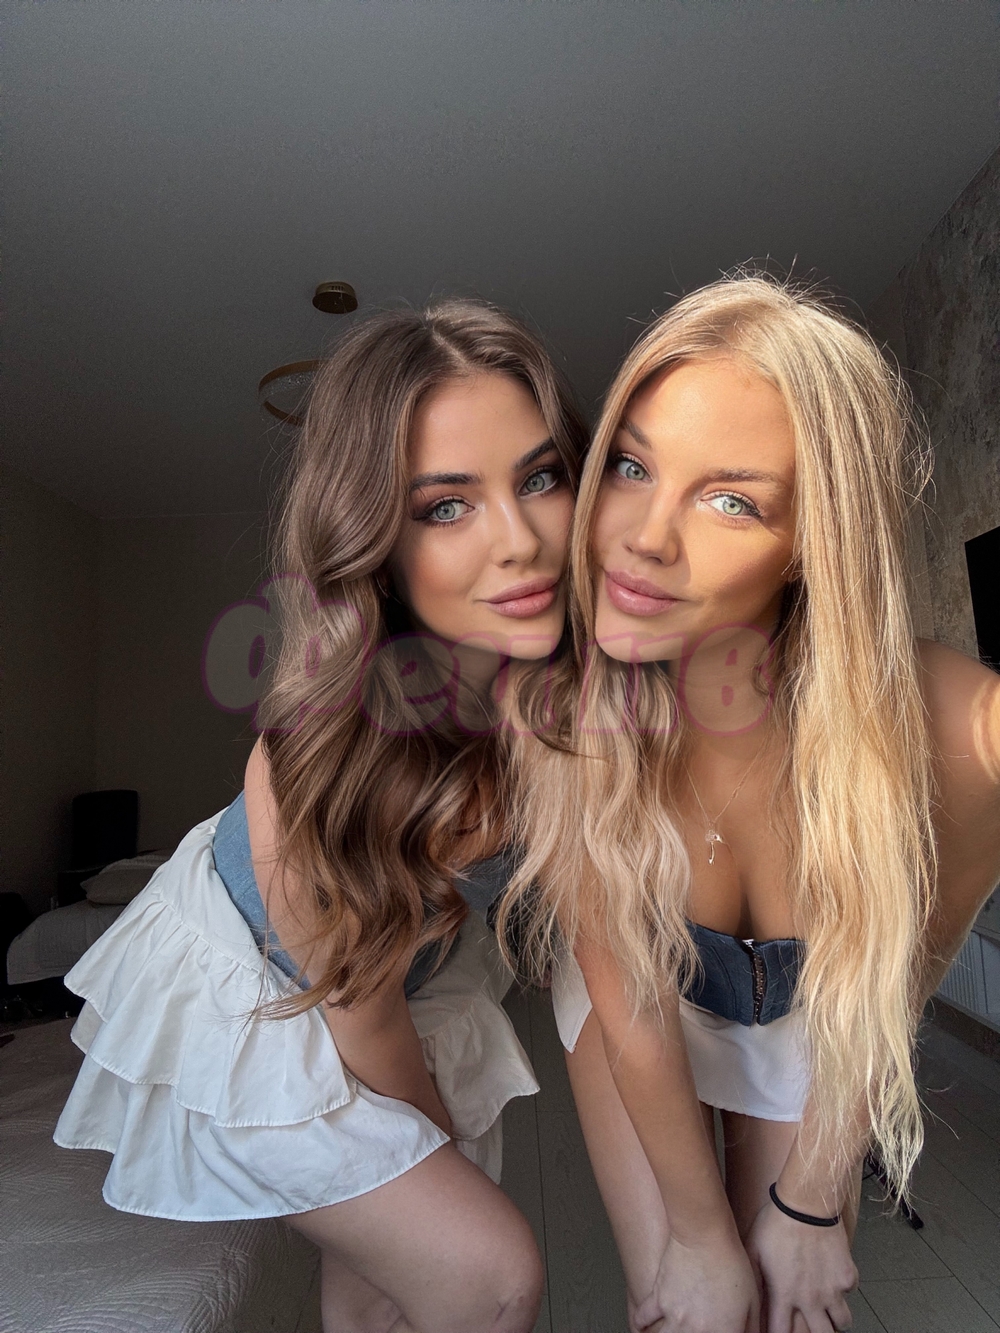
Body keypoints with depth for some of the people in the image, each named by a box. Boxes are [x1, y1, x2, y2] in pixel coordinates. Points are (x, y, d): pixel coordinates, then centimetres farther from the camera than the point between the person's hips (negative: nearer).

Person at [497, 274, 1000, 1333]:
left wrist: (805, 1208, -1)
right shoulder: (556, 710, -34)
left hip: (805, 1021, 1)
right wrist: (700, 1234, -7)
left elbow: (882, 992, -15)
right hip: (635, 994, 0)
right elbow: (625, 998, -19)